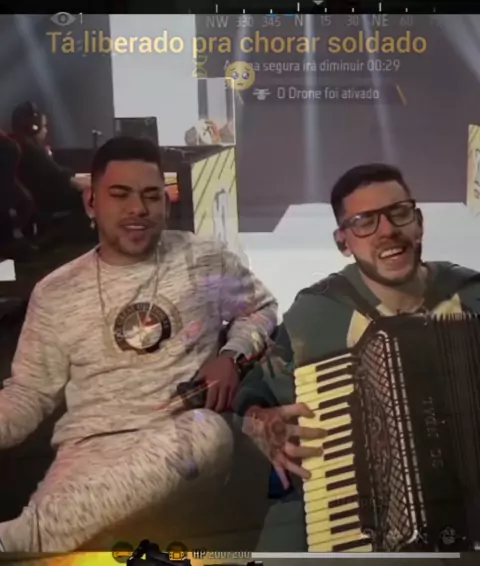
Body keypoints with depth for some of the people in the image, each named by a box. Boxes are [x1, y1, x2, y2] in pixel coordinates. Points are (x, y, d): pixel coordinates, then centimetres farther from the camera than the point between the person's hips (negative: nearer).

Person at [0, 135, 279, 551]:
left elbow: (261, 307, 21)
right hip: (92, 444, -2)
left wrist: (231, 355, 0)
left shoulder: (207, 260, 7)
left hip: (188, 432, 3)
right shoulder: (55, 293, 8)